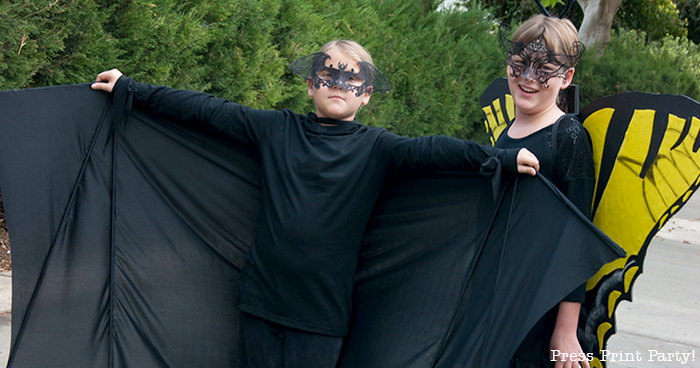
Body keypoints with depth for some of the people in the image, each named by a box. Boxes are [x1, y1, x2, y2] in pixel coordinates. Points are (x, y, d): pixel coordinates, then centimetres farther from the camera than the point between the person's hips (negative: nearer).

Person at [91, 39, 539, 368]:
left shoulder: (374, 147, 2)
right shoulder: (277, 129, 8)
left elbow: (427, 150, -12)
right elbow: (207, 110, 9)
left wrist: (502, 157, -26)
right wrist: (131, 88, 10)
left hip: (322, 311, -2)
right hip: (262, 301, 2)